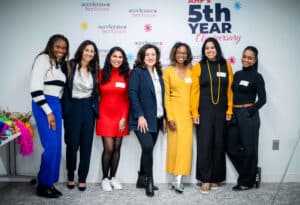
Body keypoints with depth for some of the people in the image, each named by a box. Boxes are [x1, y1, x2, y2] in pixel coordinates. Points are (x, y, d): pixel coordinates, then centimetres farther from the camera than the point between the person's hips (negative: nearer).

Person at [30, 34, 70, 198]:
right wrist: (48, 111, -15)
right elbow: (35, 88, -15)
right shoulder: (43, 58, -6)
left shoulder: (59, 64, 17)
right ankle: (43, 185, 6)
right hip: (43, 106, -7)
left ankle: (49, 183, 17)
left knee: (56, 147, 6)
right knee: (51, 146, -9)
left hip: (56, 105, 7)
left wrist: (55, 109, 8)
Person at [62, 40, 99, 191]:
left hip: (88, 108, 3)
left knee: (86, 144, 5)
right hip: (73, 107, -3)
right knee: (72, 143, 2)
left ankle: (82, 178, 16)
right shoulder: (70, 66, -3)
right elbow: (64, 88, -4)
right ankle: (70, 176, 22)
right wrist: (64, 109, -9)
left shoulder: (94, 70, 9)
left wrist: (95, 108, 6)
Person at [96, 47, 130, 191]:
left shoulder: (126, 75, 0)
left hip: (121, 115, 1)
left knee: (117, 148, 7)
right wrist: (96, 112, -2)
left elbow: (127, 98, -1)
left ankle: (113, 177, 23)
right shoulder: (102, 73, 0)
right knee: (108, 148, -5)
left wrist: (124, 117, -6)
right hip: (105, 114, -1)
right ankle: (105, 178, 13)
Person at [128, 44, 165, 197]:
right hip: (143, 119, -6)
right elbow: (132, 94, -13)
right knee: (147, 147, -17)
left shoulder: (158, 73, 14)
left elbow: (161, 96, 15)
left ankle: (142, 180, 23)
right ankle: (149, 181, -1)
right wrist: (140, 115, -20)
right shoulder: (137, 72, -4)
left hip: (157, 119, 7)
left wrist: (164, 116, 11)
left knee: (149, 149, 11)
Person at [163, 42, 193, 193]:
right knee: (175, 142, -4)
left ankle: (178, 178, 3)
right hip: (174, 110, -3)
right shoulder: (168, 71, 1)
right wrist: (169, 117, -9)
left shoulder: (191, 71, 9)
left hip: (188, 112, 3)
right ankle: (177, 178, 8)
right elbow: (166, 95, -2)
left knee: (186, 143, -3)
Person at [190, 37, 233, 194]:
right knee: (204, 144, -1)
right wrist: (194, 112, -7)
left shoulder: (226, 66, 5)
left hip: (221, 111, 2)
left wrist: (229, 110, 1)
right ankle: (205, 180, 9)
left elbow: (230, 89, 5)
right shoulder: (198, 67, -1)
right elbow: (194, 91, -3)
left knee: (219, 144, 7)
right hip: (204, 111, -2)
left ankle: (216, 178, 20)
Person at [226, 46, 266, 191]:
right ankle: (252, 172, 27)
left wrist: (249, 112, -12)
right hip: (234, 115, 6)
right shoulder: (237, 74, 11)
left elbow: (262, 99, -8)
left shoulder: (257, 77, -5)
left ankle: (247, 181, 19)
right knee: (232, 148, 8)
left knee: (249, 149, 3)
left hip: (248, 115, -6)